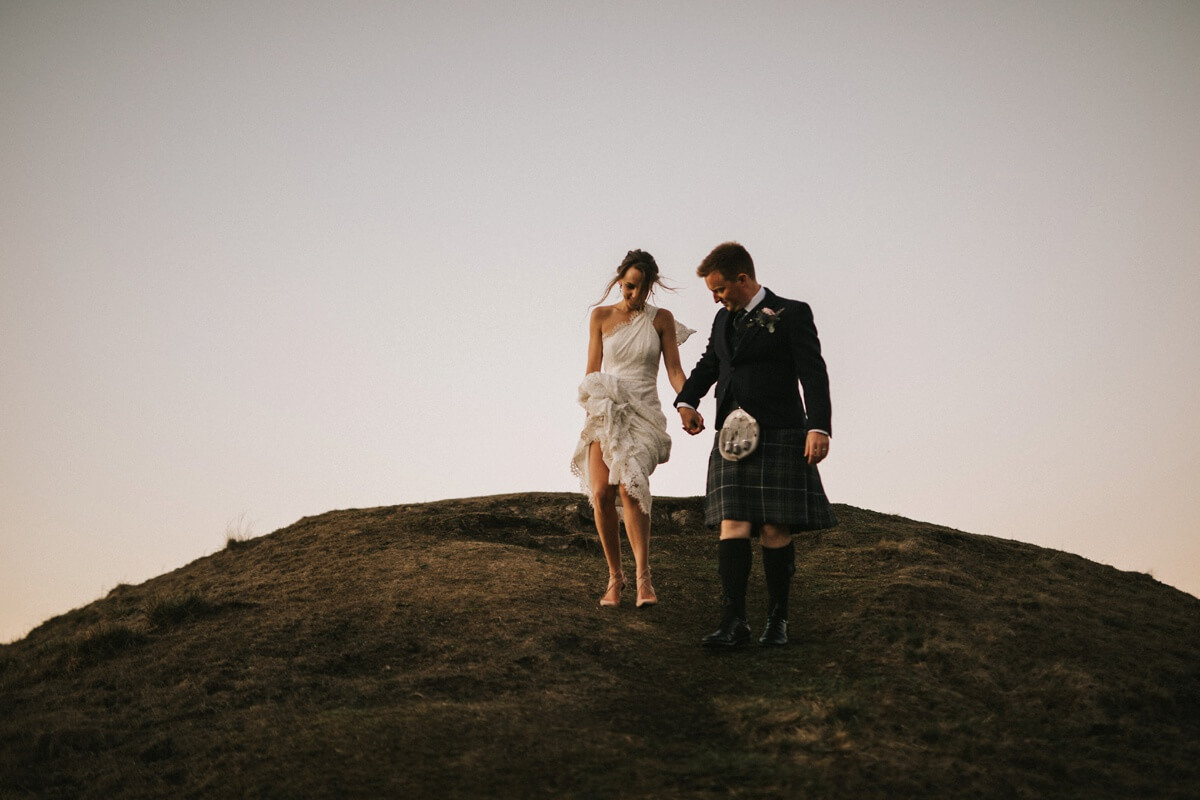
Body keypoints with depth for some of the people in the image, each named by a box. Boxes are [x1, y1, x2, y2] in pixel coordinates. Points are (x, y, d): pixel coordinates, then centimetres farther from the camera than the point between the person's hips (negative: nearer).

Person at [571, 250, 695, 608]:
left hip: (643, 411, -2)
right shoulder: (601, 316, 7)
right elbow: (593, 369, 12)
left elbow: (674, 370, 2)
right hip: (605, 410, 2)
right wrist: (590, 406, 9)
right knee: (601, 493, -12)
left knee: (630, 486, -23)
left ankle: (643, 577, -23)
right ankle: (614, 574, 3)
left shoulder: (661, 319, 5)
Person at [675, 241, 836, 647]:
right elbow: (708, 365, 29)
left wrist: (819, 427, -20)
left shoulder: (792, 314, -2)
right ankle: (733, 621, -10)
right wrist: (687, 401, 10)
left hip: (779, 436, -5)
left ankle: (777, 620, 8)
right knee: (733, 526, -6)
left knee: (774, 530, -3)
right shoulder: (724, 319, 17)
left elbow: (813, 373, -8)